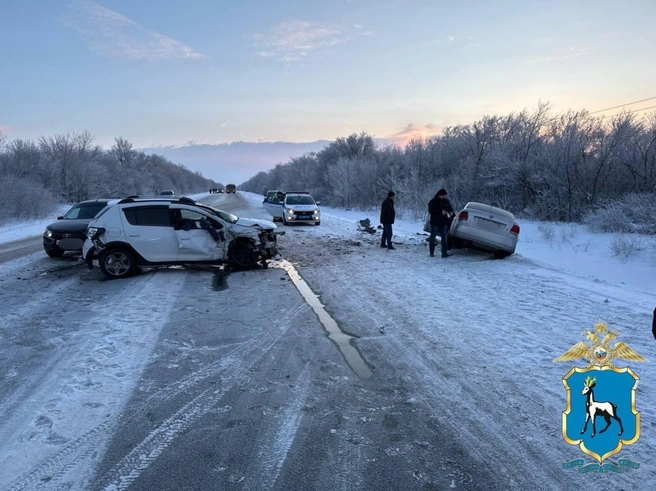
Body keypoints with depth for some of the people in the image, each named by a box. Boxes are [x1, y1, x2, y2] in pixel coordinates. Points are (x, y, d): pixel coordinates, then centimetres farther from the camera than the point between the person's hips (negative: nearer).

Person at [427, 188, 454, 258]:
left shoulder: (446, 201, 6)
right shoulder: (433, 202, -8)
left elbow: (450, 208, 14)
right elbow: (430, 210, -19)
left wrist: (451, 212, -11)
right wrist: (440, 212, -27)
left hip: (443, 223, 4)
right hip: (435, 223, -4)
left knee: (444, 239, 2)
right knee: (433, 238, 6)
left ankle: (444, 253, 4)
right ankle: (431, 253, 16)